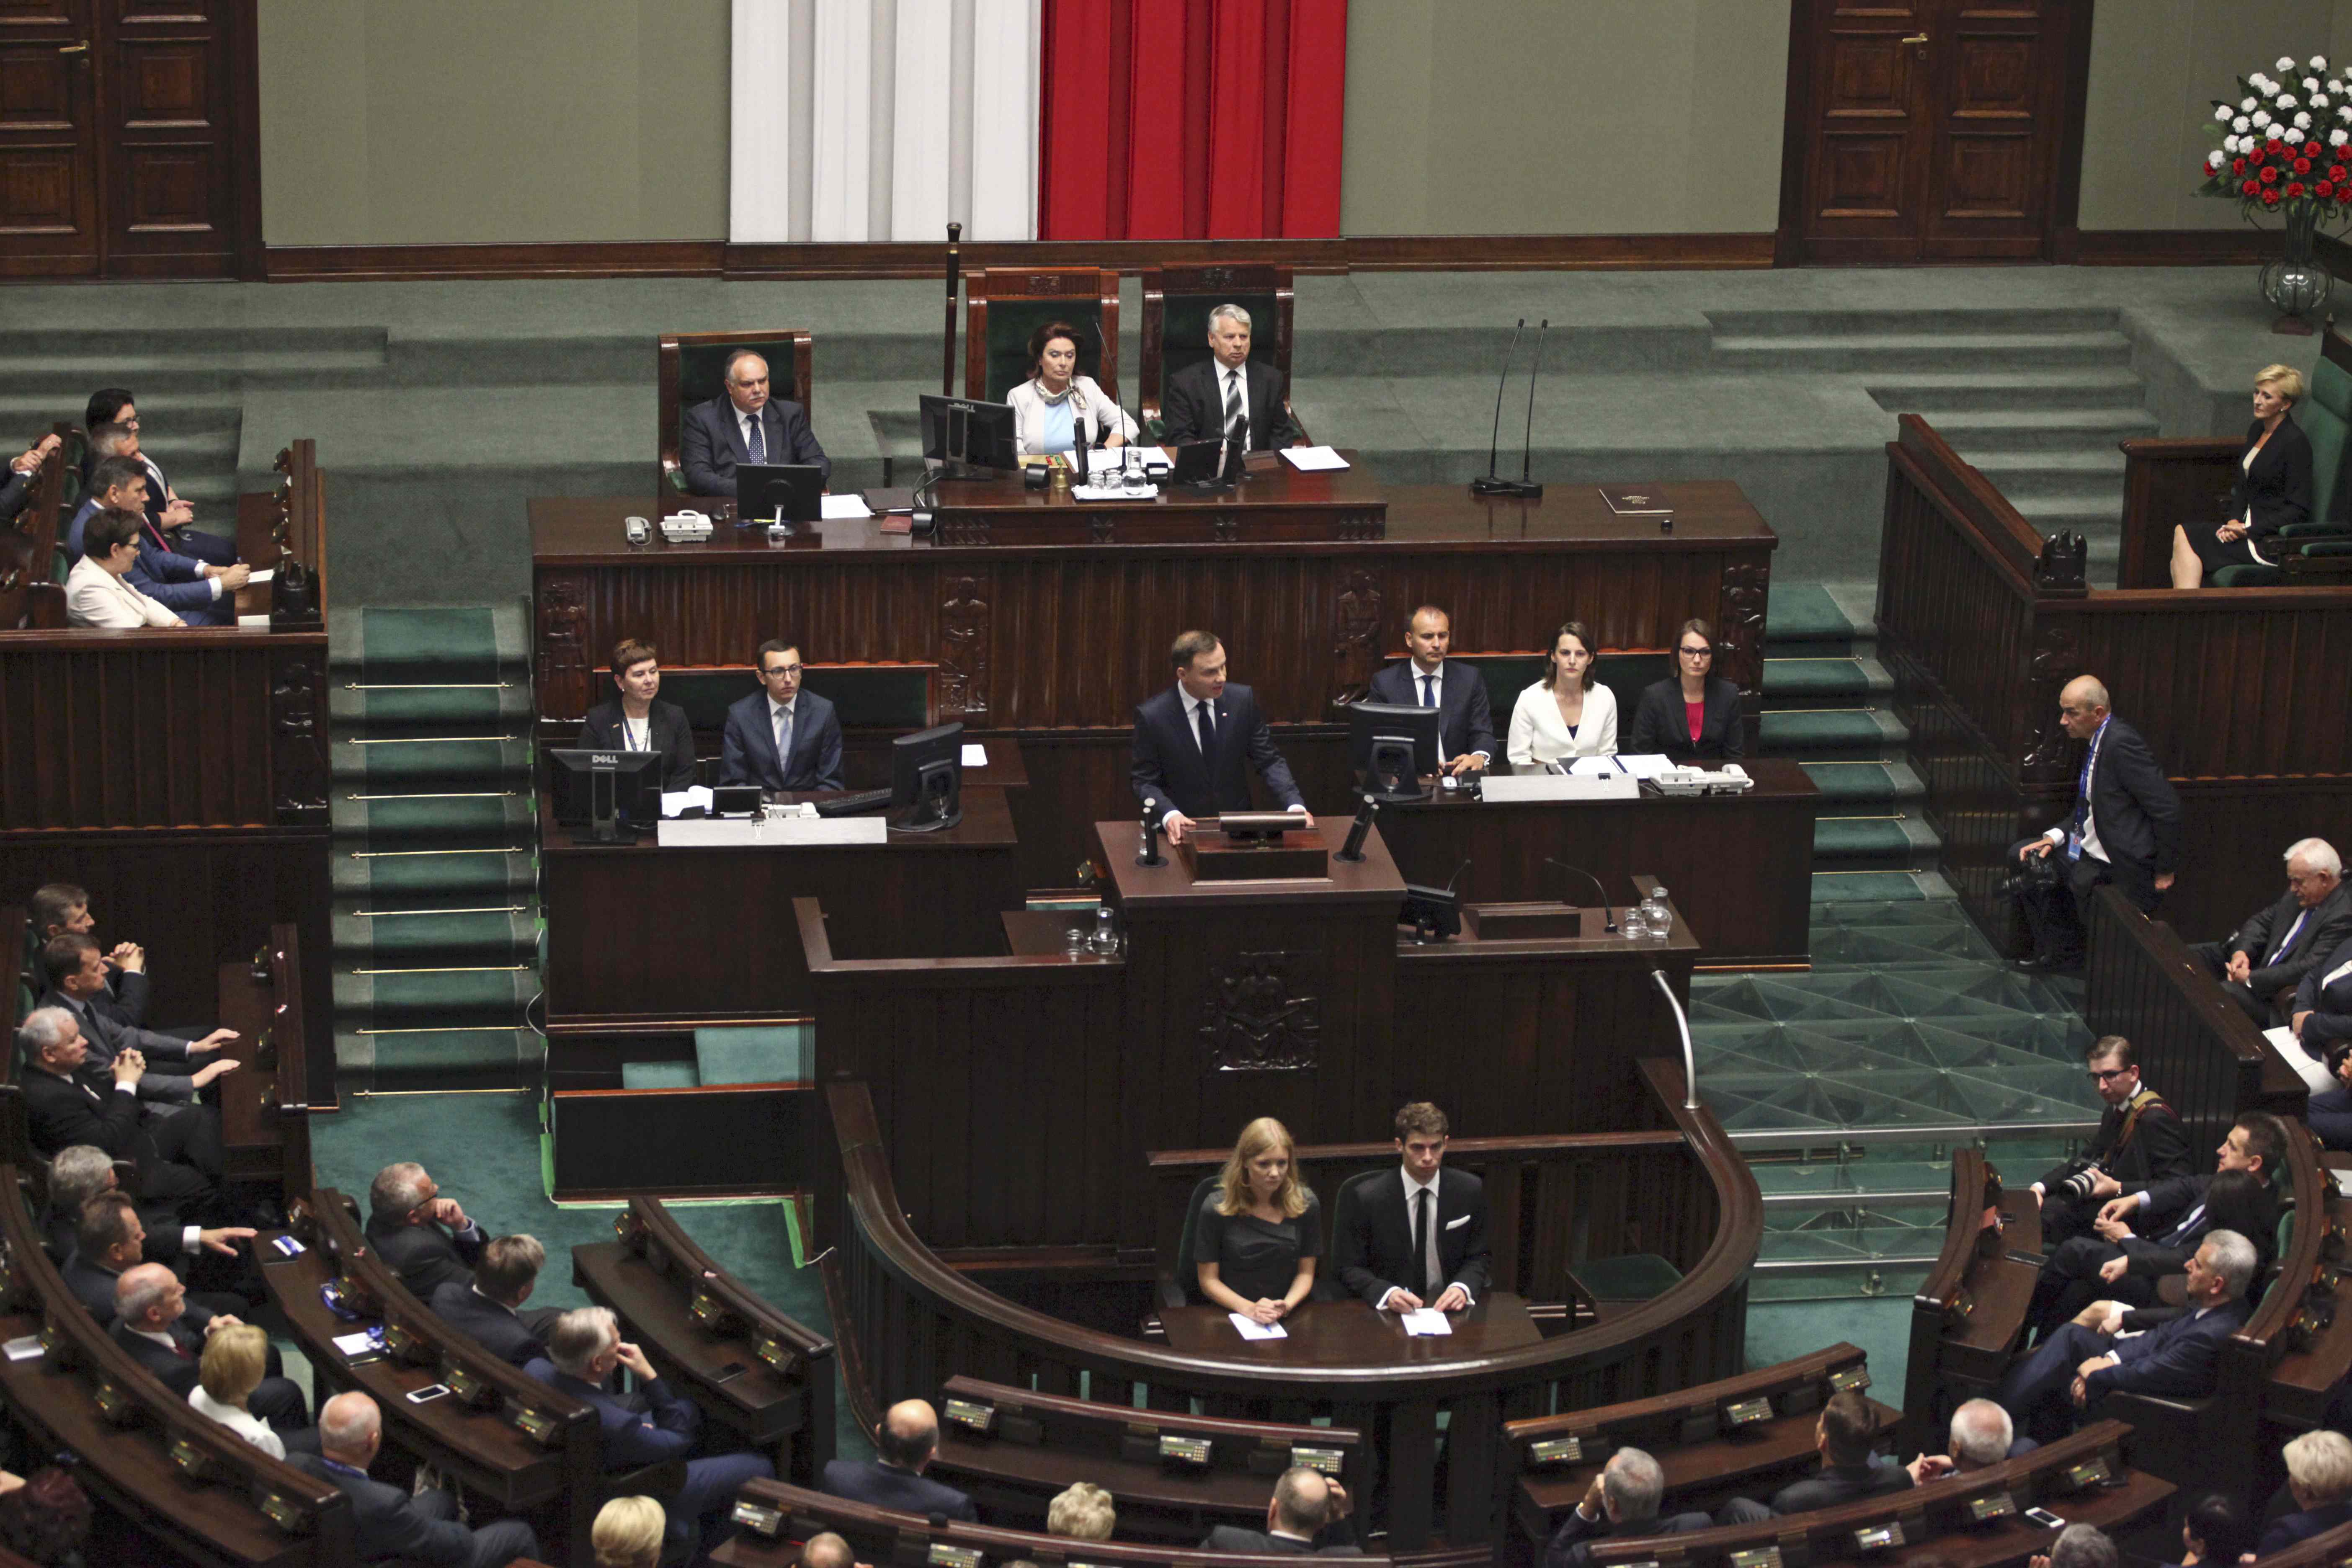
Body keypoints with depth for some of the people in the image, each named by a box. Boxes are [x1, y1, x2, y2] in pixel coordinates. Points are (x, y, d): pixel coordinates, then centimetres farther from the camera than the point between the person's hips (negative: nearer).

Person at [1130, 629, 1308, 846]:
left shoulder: (1243, 700, -3)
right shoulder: (1152, 715, -11)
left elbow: (1269, 761, 3)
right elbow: (1144, 781, -4)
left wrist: (1295, 804, -13)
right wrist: (1169, 814, -23)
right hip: (1185, 827, -2)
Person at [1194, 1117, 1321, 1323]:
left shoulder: (1305, 1203, 1)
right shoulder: (1216, 1208, -6)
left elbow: (1306, 1273, 9)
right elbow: (1209, 1280, -1)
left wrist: (1287, 1305, -11)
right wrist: (1248, 1308, -17)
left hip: (1289, 1316, 2)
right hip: (1230, 1317, -2)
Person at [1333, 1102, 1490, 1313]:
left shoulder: (1470, 1191, 2)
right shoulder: (1365, 1197, -6)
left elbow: (1476, 1258, 9)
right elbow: (1349, 1267, -1)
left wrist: (1463, 1288, -12)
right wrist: (1387, 1294, -20)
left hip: (1448, 1308, 3)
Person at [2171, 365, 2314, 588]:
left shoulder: (2295, 442, -13)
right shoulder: (2257, 430, 13)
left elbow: (2299, 511, -15)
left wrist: (2249, 531, -17)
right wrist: (2234, 520, 0)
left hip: (2273, 541, -8)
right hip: (2249, 525, 8)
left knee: (2185, 537, -18)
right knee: (2183, 532, -14)